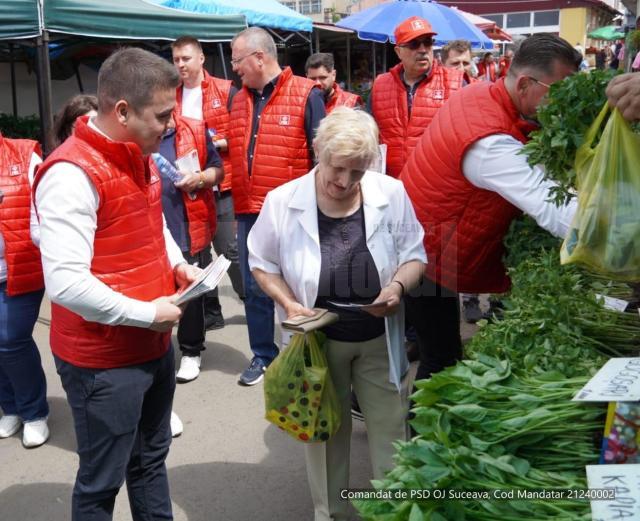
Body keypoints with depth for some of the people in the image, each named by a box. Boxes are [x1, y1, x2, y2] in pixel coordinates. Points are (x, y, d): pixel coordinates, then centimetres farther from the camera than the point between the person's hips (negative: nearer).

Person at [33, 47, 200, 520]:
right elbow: (65, 283, -30)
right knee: (102, 482, 11)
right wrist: (147, 313, -21)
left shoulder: (138, 155, 6)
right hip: (102, 360, -8)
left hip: (154, 345, 8)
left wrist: (178, 265, 4)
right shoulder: (72, 173, -24)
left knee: (151, 461, 24)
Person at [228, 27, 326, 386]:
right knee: (255, 287, 12)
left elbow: (321, 154, -8)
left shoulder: (306, 94, -7)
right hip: (249, 212, 6)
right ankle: (263, 356, 27)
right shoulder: (239, 100, 12)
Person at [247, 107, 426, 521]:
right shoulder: (282, 202, -14)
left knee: (391, 433, 13)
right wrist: (290, 305, -17)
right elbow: (262, 263, -1)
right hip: (319, 340, 0)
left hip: (380, 339, 1)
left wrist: (399, 285, -23)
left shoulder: (391, 194, -12)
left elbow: (414, 254, -2)